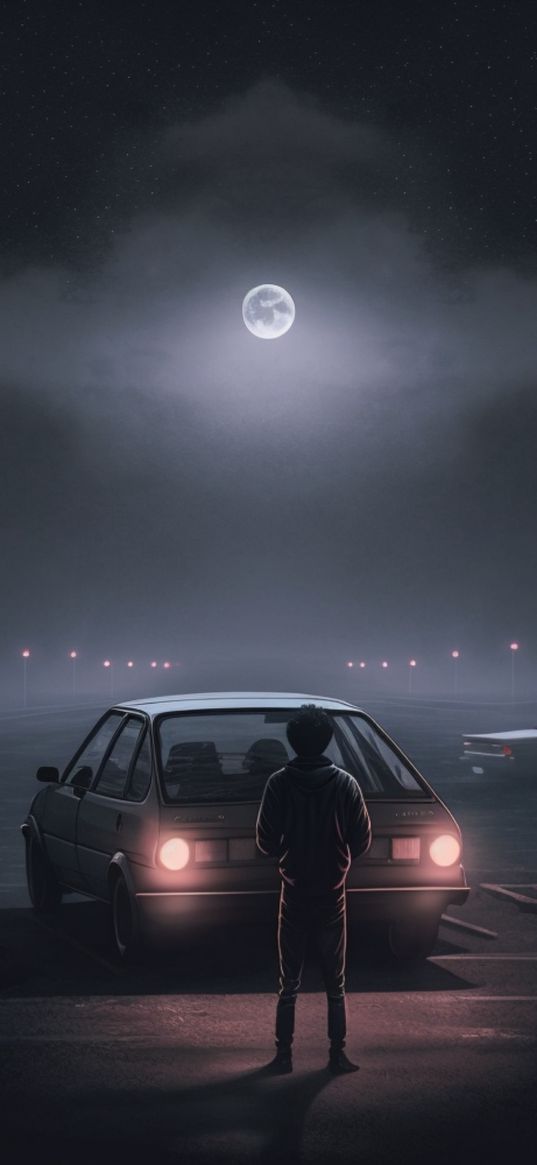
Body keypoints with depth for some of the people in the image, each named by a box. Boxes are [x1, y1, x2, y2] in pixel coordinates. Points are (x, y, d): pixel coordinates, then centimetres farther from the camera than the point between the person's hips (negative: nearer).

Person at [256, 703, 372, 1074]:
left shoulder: (280, 783, -9)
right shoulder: (345, 784, -7)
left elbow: (266, 841, -7)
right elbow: (362, 842, -4)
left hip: (294, 895, 0)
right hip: (332, 895, 0)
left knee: (289, 982, 9)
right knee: (336, 982, 11)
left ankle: (284, 1054, 8)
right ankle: (338, 1054, 10)